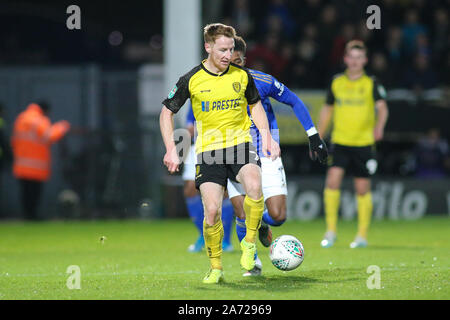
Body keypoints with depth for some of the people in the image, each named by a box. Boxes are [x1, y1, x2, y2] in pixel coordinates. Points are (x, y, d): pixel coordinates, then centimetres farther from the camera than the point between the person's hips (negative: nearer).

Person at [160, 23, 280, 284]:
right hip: (208, 149, 0)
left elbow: (255, 105, 19)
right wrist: (171, 150, -2)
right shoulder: (192, 80, -4)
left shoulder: (242, 75, 2)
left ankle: (250, 242, -7)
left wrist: (266, 136, 6)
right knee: (212, 211, -11)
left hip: (240, 143, 1)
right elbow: (167, 112, 7)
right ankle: (216, 268, 7)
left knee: (254, 187, -30)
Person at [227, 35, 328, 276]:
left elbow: (294, 102, 2)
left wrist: (314, 137, -1)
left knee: (278, 216, -11)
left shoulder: (262, 82, -12)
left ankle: (263, 223, 27)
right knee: (242, 217, -8)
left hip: (266, 157, -1)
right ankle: (253, 263, 15)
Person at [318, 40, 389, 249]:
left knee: (362, 189, 3)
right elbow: (327, 110, 16)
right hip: (340, 142, 1)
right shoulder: (337, 83, 7)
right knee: (333, 179, -16)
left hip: (364, 143, -1)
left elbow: (382, 107, -14)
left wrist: (379, 126, -35)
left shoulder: (371, 84, -1)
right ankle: (331, 230, -9)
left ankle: (362, 235, 15)